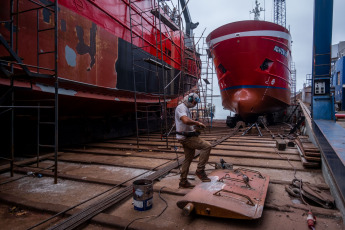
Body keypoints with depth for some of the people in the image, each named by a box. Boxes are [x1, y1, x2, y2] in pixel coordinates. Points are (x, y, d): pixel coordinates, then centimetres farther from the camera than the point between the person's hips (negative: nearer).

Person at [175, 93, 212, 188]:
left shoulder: (186, 109, 20)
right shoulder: (181, 108, -13)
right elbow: (186, 120, -31)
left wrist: (193, 129, 15)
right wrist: (197, 123, -18)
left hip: (187, 137, 11)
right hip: (186, 137, -11)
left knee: (188, 158, 13)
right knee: (207, 146, -15)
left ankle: (183, 181, 21)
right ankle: (200, 170, -8)